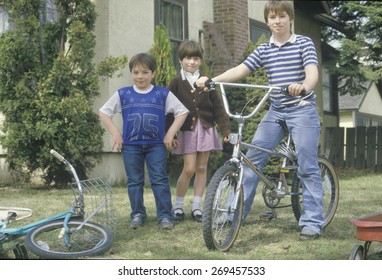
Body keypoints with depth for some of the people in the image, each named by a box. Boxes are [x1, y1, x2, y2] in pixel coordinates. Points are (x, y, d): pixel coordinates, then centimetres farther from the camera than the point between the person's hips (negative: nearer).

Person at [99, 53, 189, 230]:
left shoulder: (163, 94, -1)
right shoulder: (122, 94, 2)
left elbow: (182, 112, 4)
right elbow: (104, 112, 8)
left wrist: (170, 133, -2)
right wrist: (115, 134, 1)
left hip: (156, 145, -1)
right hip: (130, 145, 1)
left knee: (159, 180, -3)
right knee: (134, 181, 8)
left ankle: (165, 215, 3)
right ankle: (137, 214, 18)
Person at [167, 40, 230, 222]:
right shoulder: (176, 83, 0)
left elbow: (218, 107, 4)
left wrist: (225, 129, -2)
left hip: (206, 128, 3)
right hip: (186, 130, -3)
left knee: (202, 168, 6)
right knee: (189, 169, -8)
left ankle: (196, 206, 16)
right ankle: (178, 206, 9)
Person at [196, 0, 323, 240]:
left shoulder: (304, 43, -3)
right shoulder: (263, 50, 9)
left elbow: (313, 72, -19)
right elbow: (239, 70, -2)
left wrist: (304, 86, -43)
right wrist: (210, 79, -19)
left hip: (302, 110, -4)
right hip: (276, 112, 4)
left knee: (308, 167, -6)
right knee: (252, 159, -1)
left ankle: (312, 222, 0)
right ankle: (238, 210, 9)